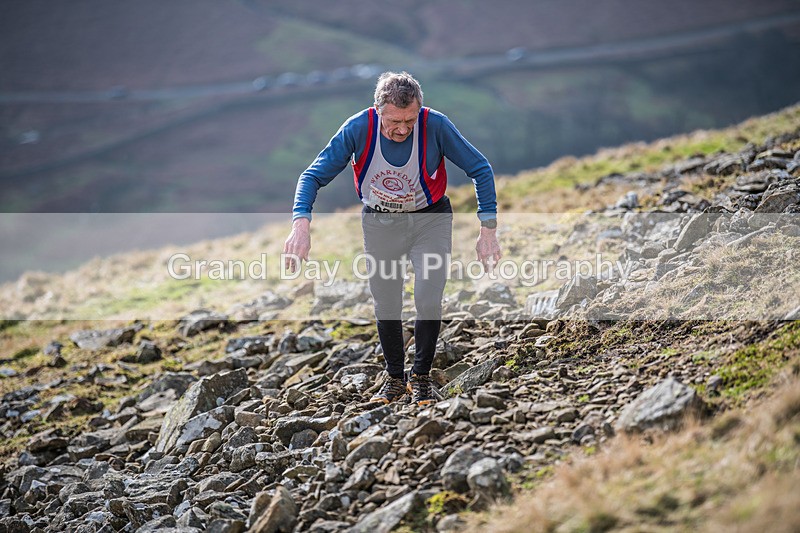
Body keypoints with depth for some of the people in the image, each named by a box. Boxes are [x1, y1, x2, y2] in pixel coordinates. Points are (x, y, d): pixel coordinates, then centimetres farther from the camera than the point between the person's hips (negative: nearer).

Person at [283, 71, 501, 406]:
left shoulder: (435, 126, -25)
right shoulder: (358, 129, -23)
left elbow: (480, 170, -15)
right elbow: (313, 176, -17)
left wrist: (488, 231, -20)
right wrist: (301, 225, -33)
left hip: (430, 218, -1)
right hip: (380, 222, 1)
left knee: (428, 301, -11)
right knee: (386, 306, 6)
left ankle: (421, 378, 10)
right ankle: (395, 380, 26)